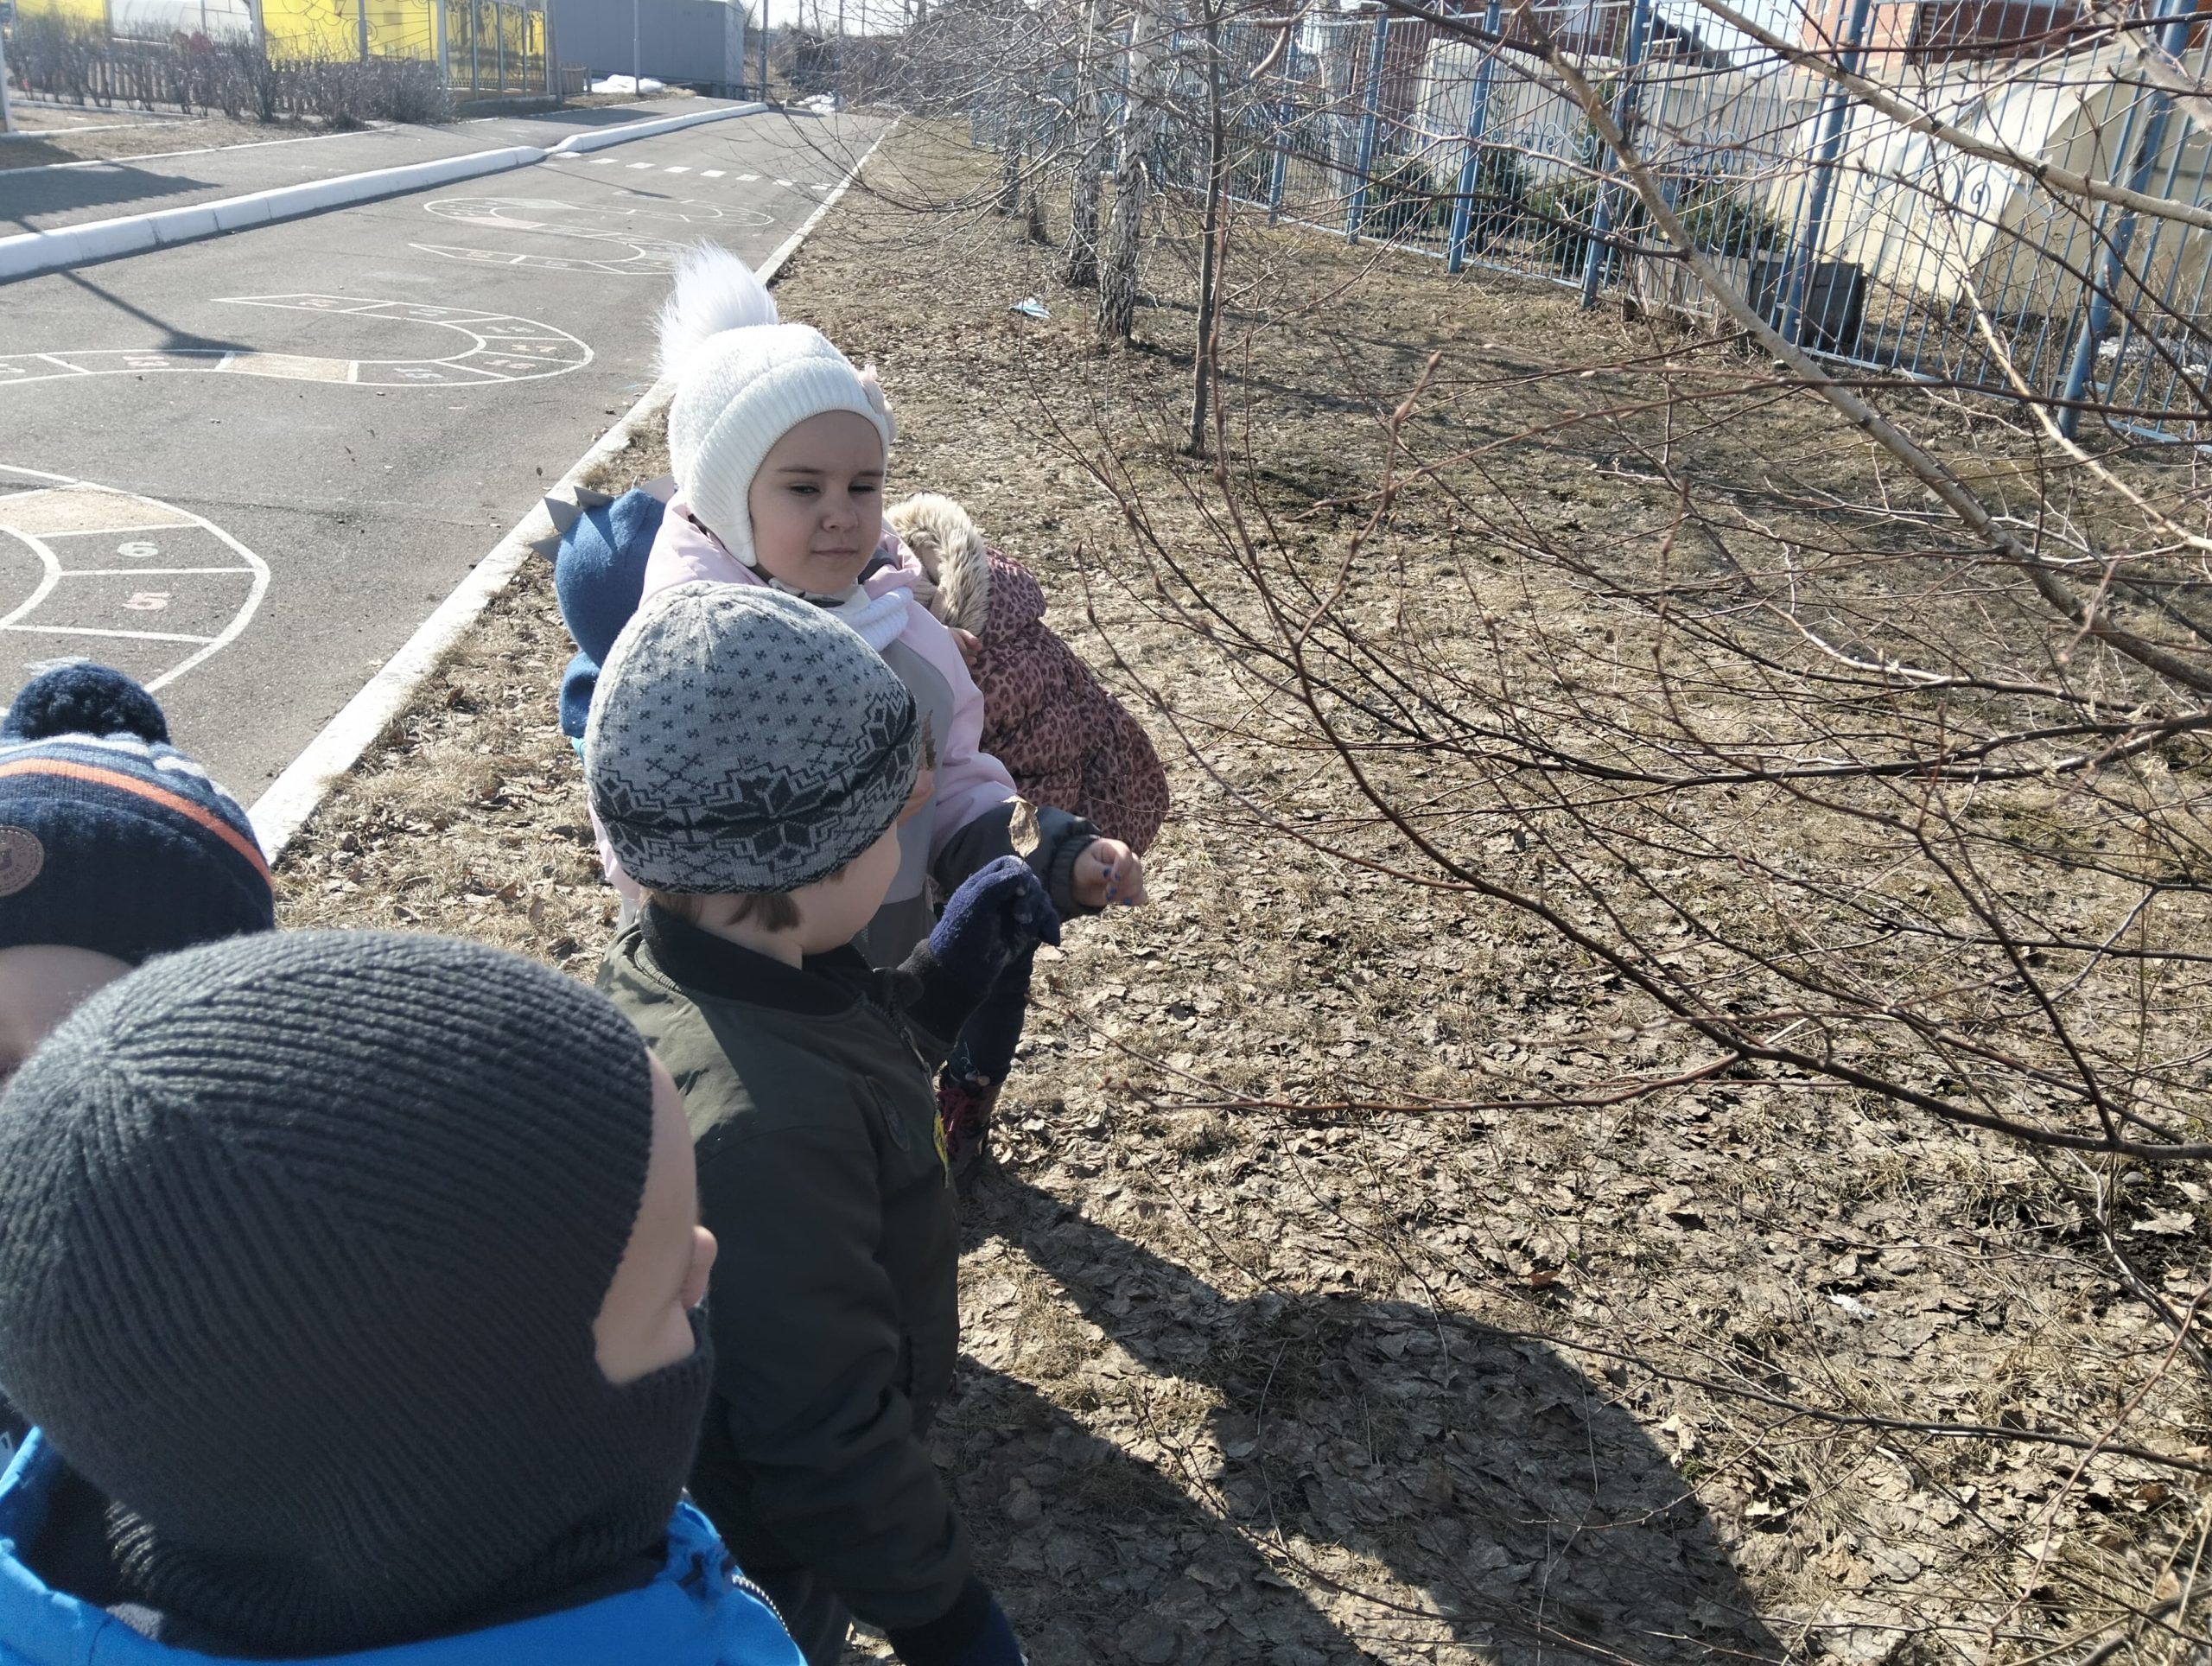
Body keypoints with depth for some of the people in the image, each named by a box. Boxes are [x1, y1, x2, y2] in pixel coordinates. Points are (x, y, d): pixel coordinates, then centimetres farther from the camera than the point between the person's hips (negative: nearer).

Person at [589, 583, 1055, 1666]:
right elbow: (824, 1435, -32)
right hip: (759, 1562, -8)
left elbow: (841, 1081, 7)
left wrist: (945, 977, -5)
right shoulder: (758, 1130, -42)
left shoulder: (671, 971, -12)